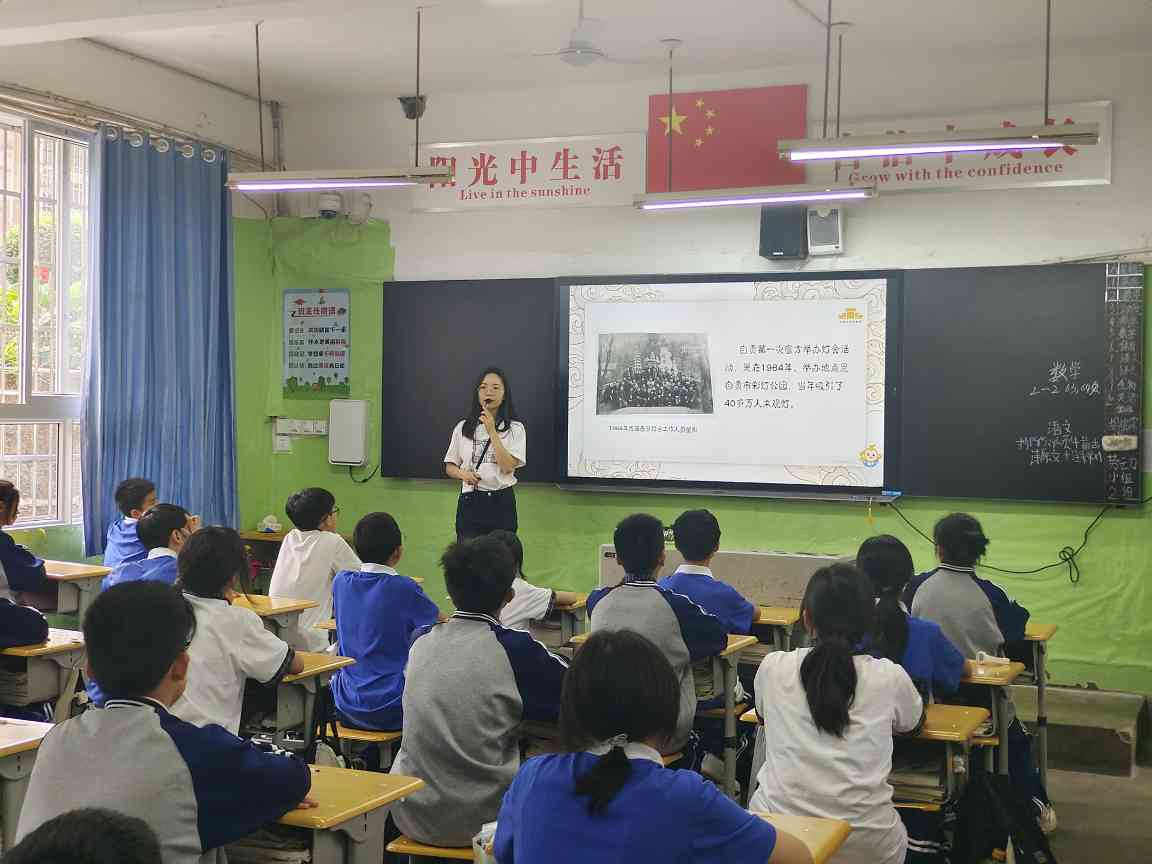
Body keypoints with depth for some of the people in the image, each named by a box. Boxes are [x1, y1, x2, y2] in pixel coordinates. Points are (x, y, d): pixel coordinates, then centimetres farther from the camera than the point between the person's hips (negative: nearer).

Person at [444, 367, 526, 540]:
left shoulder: (515, 429, -2)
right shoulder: (463, 428, 6)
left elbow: (507, 467, -14)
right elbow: (449, 467, 11)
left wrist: (492, 431, -16)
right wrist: (463, 474, -11)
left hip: (502, 502, -1)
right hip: (469, 502, 2)